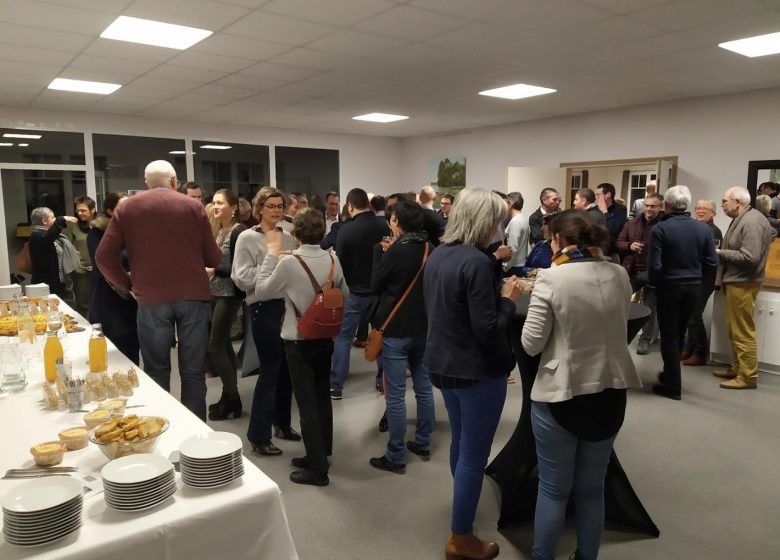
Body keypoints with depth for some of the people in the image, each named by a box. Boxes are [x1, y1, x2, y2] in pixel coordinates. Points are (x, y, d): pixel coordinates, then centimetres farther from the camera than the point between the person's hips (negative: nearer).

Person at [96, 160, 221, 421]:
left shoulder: (127, 207, 6)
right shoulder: (194, 206, 4)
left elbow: (104, 256, 1)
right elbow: (213, 258, 4)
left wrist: (127, 285, 13)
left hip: (152, 298, 0)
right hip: (193, 296, 0)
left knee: (157, 372, 11)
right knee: (193, 371, 7)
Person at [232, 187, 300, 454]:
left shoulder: (288, 237, 10)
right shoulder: (247, 238, -4)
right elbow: (241, 279, -13)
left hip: (289, 305, 6)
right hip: (264, 307, -5)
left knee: (287, 367, 13)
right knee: (270, 369, -2)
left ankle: (282, 422, 31)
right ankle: (258, 435, 11)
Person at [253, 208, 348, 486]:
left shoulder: (289, 262, -20)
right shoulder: (332, 259, -4)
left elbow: (262, 289, -6)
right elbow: (344, 295, 9)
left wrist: (272, 252, -3)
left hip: (299, 341, -5)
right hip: (325, 338, 6)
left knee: (307, 403, 2)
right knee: (322, 398, 16)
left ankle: (317, 468, 9)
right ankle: (320, 454, 31)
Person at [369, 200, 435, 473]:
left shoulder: (397, 250, -16)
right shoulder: (429, 249, 3)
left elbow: (375, 285, -6)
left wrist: (381, 252, 2)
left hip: (396, 329, -7)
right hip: (423, 326, 7)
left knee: (395, 394, 0)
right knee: (423, 387, 16)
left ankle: (396, 457, 8)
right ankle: (423, 443, 28)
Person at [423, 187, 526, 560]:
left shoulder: (438, 255, 4)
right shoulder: (477, 262, -23)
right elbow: (487, 329, -24)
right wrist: (508, 298, -9)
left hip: (444, 363, 9)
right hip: (477, 370, -9)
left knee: (461, 442, 26)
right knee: (474, 453, 6)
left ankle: (463, 504, 47)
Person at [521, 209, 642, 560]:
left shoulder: (551, 279, -16)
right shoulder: (619, 275, 0)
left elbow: (531, 344, -14)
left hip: (560, 396, -5)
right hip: (610, 393, 5)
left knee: (553, 489, 12)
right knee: (592, 488, 21)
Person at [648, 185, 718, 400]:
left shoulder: (660, 229, -15)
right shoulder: (703, 228, -2)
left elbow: (655, 265, -17)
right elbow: (712, 263, -2)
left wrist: (652, 283, 2)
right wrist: (696, 276, 15)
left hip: (669, 287, -4)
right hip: (694, 288, 5)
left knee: (668, 337, 6)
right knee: (679, 334, 20)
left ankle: (673, 386, 10)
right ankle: (671, 375, 34)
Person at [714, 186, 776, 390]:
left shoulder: (752, 222, -18)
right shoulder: (741, 219, 11)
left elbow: (749, 257, -24)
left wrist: (720, 253, -14)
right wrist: (722, 251, 4)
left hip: (742, 283, -10)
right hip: (734, 281, 10)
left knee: (743, 332, -3)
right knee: (735, 330, 16)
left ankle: (748, 376, 5)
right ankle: (737, 368, 25)